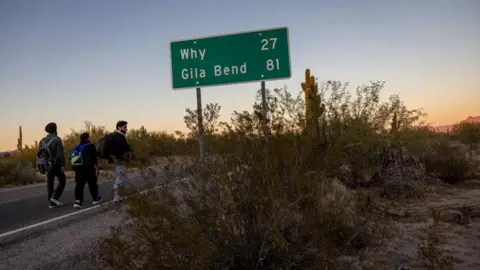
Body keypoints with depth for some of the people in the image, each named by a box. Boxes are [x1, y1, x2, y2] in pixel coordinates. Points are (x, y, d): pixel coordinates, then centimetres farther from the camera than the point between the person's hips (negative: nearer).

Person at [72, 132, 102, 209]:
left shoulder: (76, 147, 13)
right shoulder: (90, 146, -7)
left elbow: (73, 159, 16)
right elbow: (94, 158, -14)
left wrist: (75, 168, 21)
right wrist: (96, 167, -12)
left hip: (78, 169, 5)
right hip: (88, 168, -5)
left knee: (79, 185, 3)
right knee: (92, 184, 10)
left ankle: (78, 201, -8)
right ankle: (96, 198, 22)